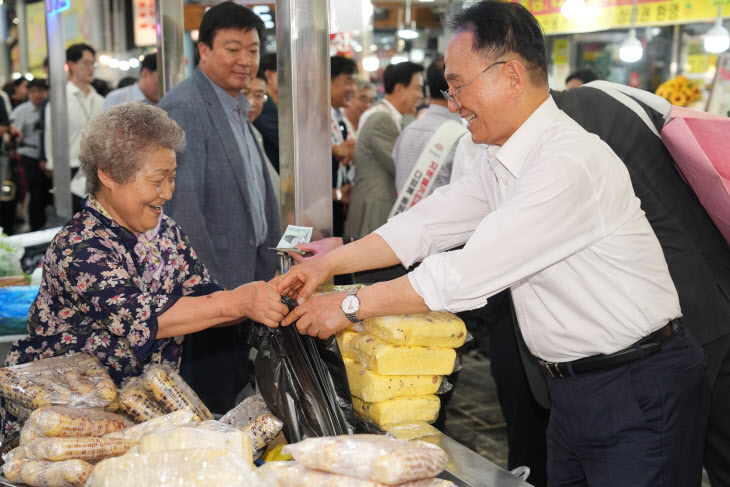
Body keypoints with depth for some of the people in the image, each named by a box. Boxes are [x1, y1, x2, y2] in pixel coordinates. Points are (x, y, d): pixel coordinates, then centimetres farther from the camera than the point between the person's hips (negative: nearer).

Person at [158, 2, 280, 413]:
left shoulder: (238, 109, 16)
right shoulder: (185, 109, -15)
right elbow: (182, 203, -22)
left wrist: (268, 268, 17)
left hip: (244, 283, 9)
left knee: (238, 400, 17)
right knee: (213, 412, -1)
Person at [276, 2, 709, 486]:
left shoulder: (571, 164, -26)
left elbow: (468, 274, -27)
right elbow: (429, 223, 7)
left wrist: (351, 305, -19)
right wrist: (328, 264, 0)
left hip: (638, 392, -9)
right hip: (574, 387, 9)